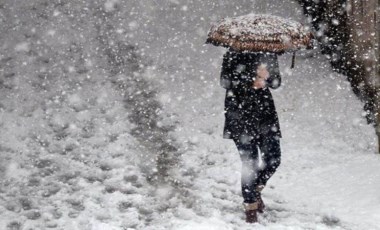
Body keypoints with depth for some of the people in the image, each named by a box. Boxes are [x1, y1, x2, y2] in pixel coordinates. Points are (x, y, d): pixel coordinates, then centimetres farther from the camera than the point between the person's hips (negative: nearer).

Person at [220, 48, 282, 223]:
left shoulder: (269, 53, 6)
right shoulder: (235, 54, -6)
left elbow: (276, 82, 7)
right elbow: (225, 81, -10)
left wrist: (267, 76, -16)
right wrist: (251, 82, -19)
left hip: (265, 112, 4)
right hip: (240, 114, -4)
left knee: (273, 159, 1)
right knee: (249, 162, -5)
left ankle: (256, 189, 29)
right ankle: (250, 205, 12)